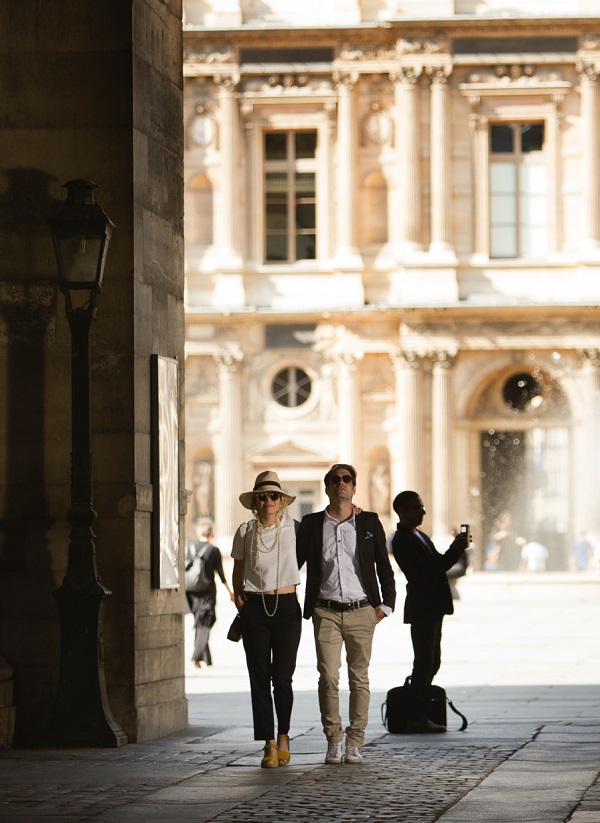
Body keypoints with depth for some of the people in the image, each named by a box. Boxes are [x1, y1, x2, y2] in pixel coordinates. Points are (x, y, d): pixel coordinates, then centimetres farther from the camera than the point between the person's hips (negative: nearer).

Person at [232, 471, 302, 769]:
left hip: (286, 607, -1)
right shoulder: (245, 532, 6)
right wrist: (238, 599, 4)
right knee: (259, 678, -3)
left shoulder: (293, 528, 3)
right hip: (254, 608, 1)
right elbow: (238, 573, 14)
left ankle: (283, 736, 18)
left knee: (282, 677, -5)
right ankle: (269, 744, 2)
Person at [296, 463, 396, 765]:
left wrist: (386, 605, 2)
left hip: (361, 612, 0)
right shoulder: (311, 524, 7)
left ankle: (354, 743, 6)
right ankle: (333, 742, 2)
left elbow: (384, 567, 10)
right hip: (326, 612, 0)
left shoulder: (369, 522, 7)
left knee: (359, 679, 1)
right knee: (328, 677, -7)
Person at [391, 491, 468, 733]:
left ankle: (421, 716, 15)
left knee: (431, 663, 11)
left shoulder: (419, 537, 18)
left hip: (432, 608, 10)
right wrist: (455, 550, -17)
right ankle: (417, 719, -8)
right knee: (424, 662, -9)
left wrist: (456, 548, 0)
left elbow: (437, 565, 17)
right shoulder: (402, 541, -13)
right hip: (421, 609, -10)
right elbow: (426, 571, -19)